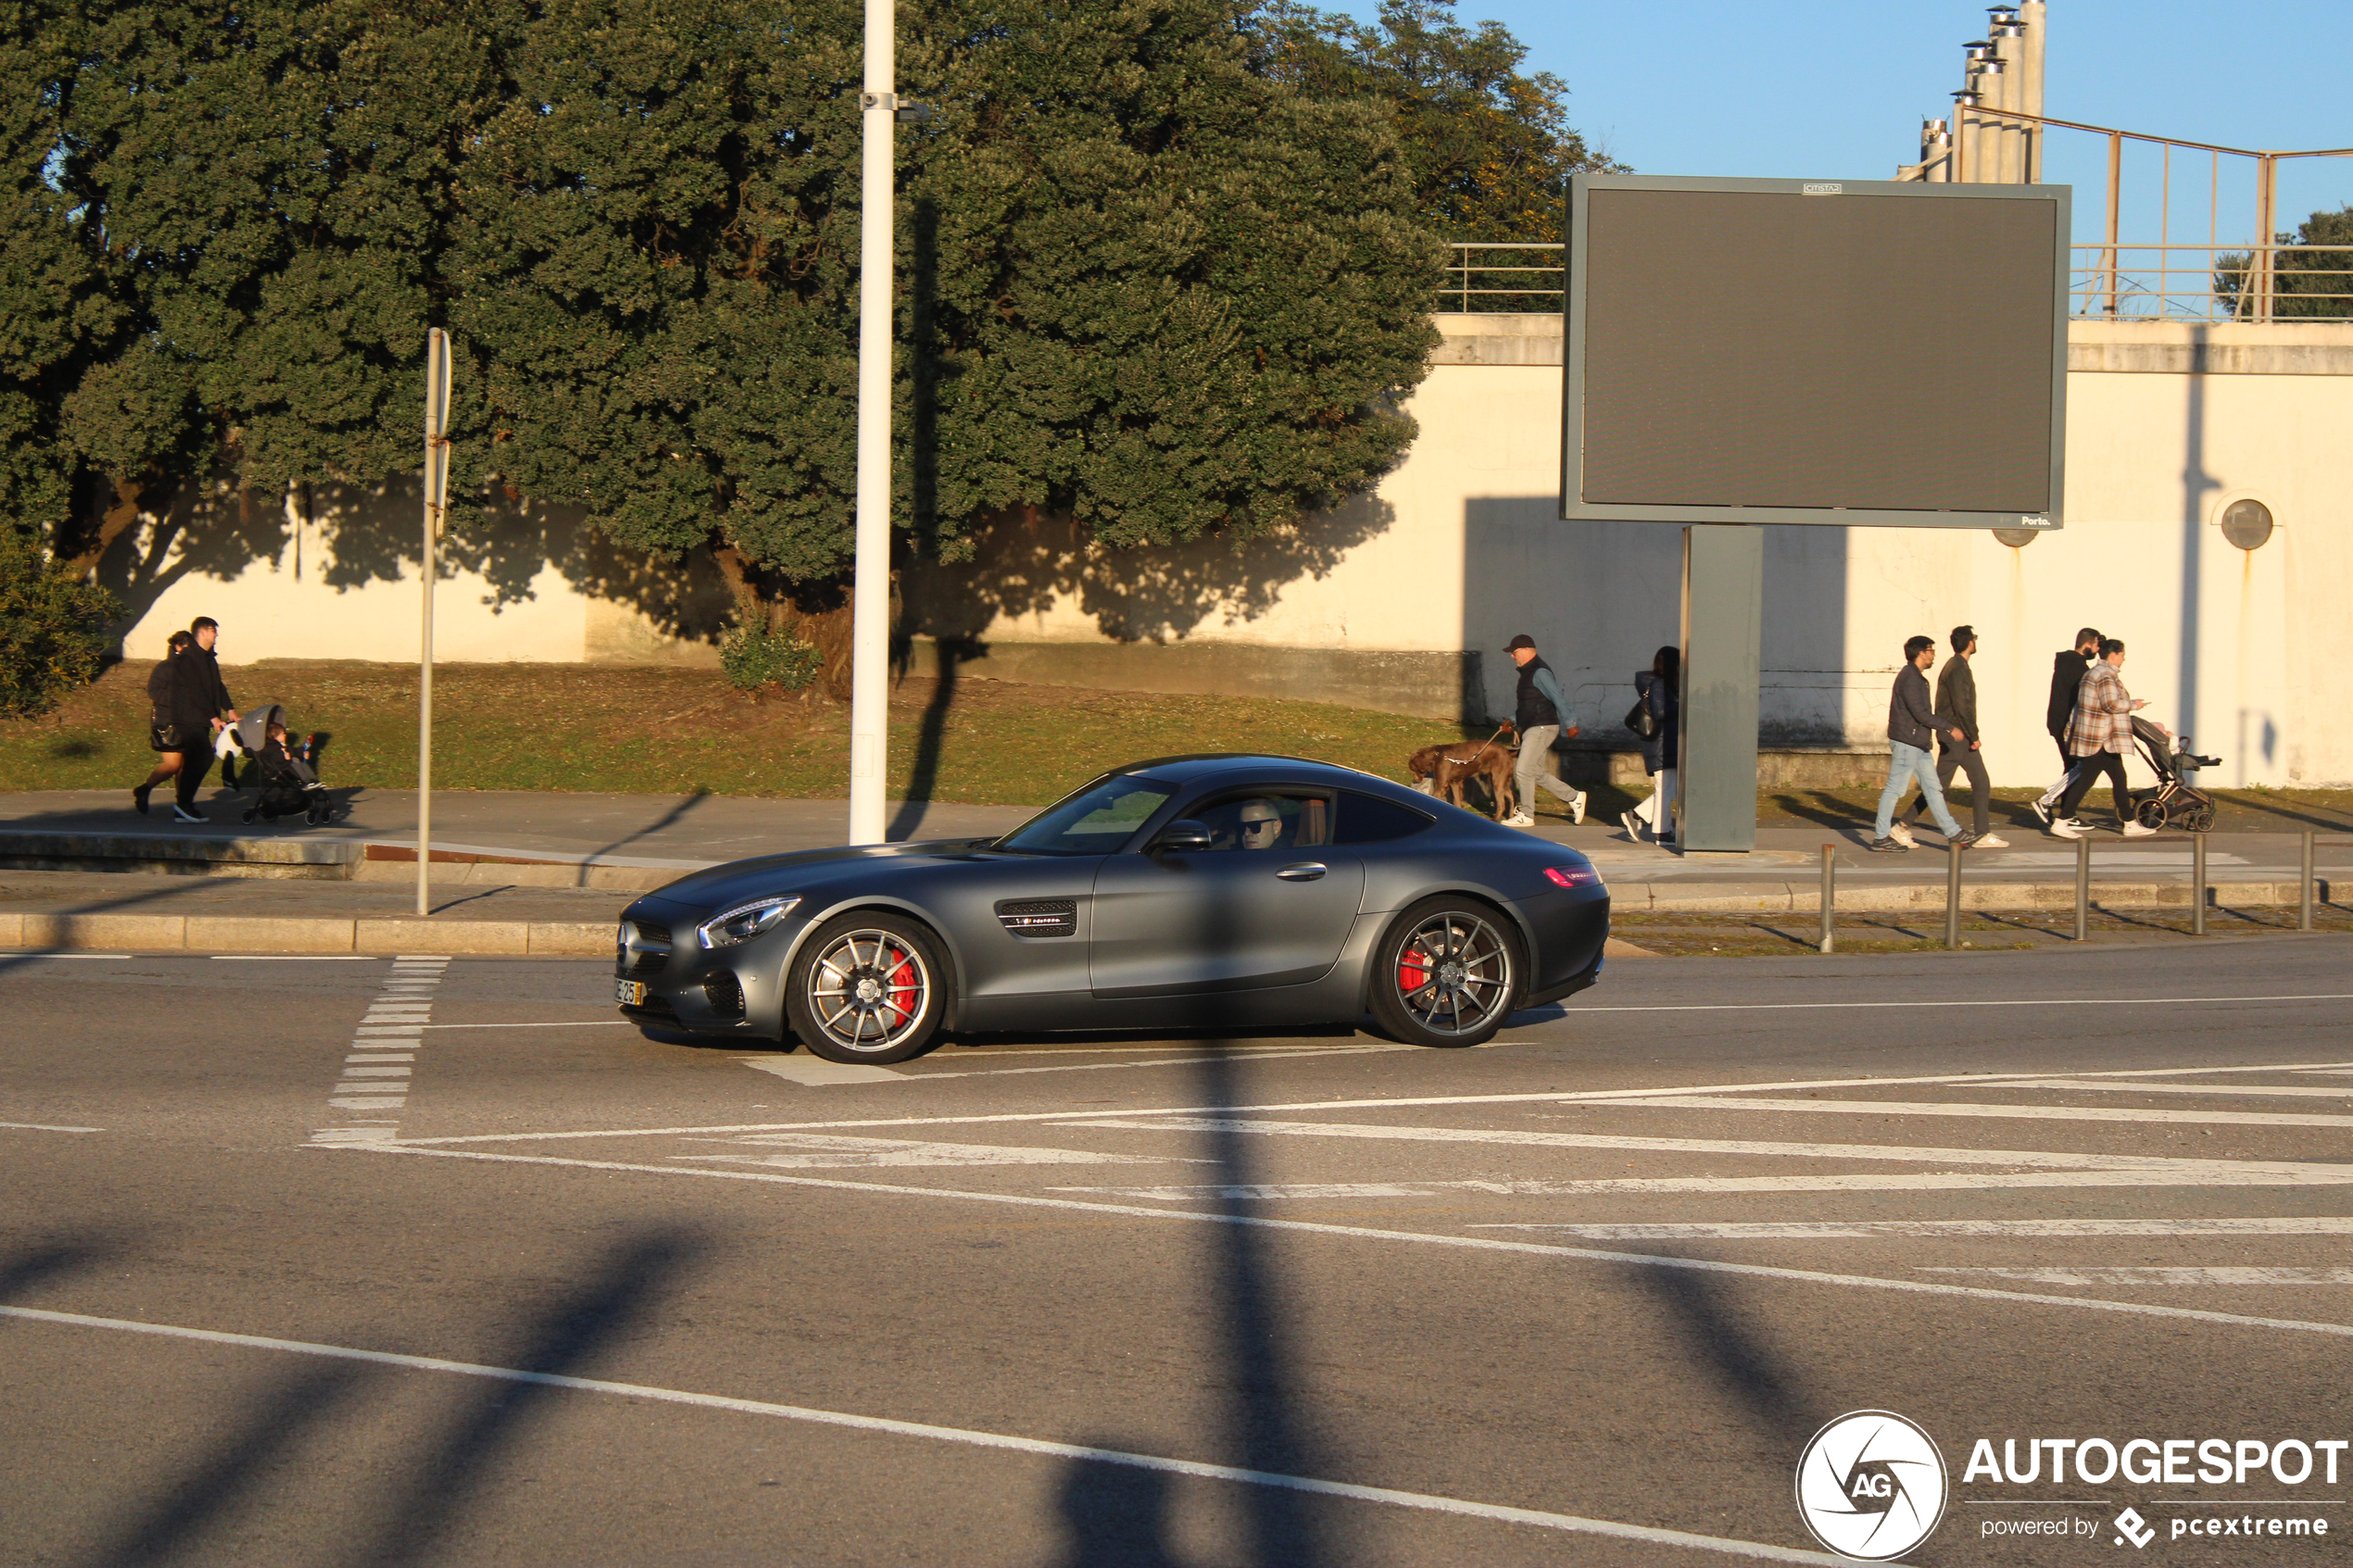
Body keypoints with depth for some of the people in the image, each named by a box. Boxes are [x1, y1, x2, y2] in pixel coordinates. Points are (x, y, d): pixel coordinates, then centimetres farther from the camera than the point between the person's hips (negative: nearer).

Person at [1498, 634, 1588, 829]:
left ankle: (1526, 816, -2)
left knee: (1524, 770, -9)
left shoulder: (1540, 672, -16)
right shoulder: (1528, 672, 16)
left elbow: (1558, 699, -20)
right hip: (1531, 728, 10)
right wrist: (1512, 720, 16)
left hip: (1542, 728, -10)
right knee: (1536, 773, 12)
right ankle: (1574, 797, 19)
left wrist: (1569, 724, -22)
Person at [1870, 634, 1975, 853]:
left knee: (1933, 788, 11)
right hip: (1906, 742, -11)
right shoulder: (1909, 677, -15)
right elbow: (1921, 714, -20)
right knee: (1895, 789, -5)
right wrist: (1950, 728, -15)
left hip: (1918, 744, 11)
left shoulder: (1916, 677, 17)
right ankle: (1881, 838, 0)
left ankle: (1953, 833, 14)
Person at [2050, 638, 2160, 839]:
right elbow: (2112, 704, -23)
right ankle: (2060, 823, -6)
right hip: (2099, 740, -11)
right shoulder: (2106, 675, -15)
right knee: (2085, 780, -8)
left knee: (2119, 779, 11)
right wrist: (2133, 704, -9)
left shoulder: (2094, 672, 18)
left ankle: (2130, 825, 13)